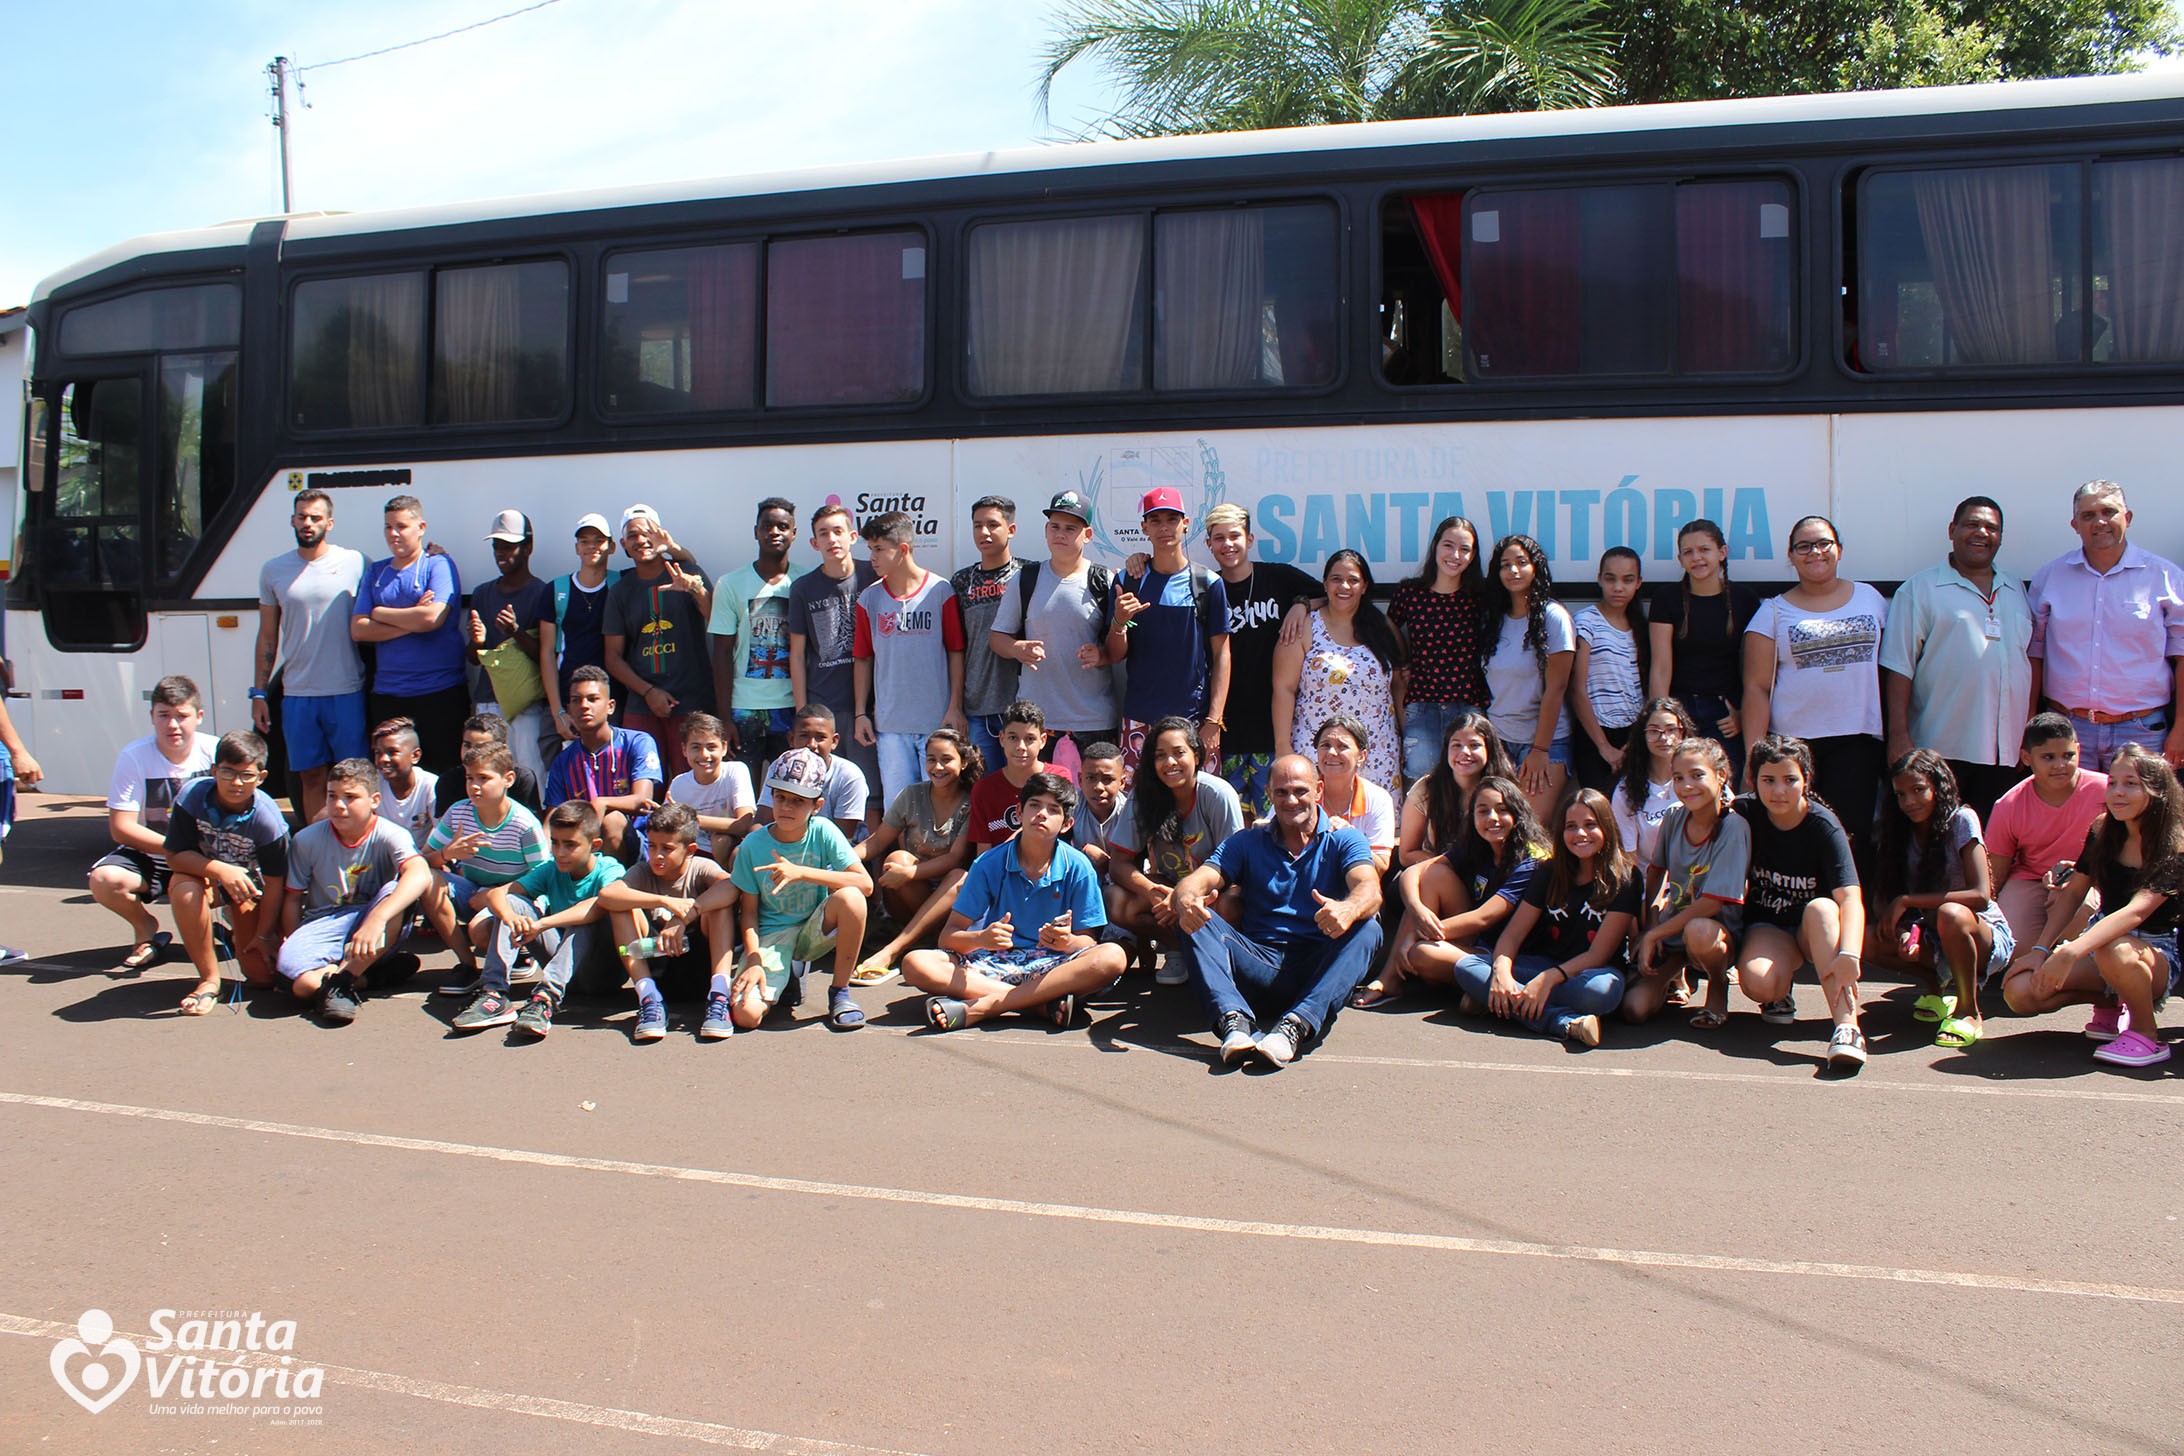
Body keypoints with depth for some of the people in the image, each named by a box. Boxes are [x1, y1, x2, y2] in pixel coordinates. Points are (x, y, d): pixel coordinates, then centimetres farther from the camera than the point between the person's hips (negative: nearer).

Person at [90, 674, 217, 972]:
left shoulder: (215, 751, -9)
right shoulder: (134, 757, -12)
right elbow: (121, 828, -14)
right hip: (151, 856, 0)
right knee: (104, 880, -30)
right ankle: (146, 927, 5)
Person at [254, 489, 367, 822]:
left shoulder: (354, 563, 1)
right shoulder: (273, 570, 9)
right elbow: (267, 636, 13)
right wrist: (258, 693, 10)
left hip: (347, 692, -2)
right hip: (296, 694, 2)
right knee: (311, 777, 8)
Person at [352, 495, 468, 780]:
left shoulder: (438, 564, 0)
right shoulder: (376, 572, 14)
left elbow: (432, 617, -16)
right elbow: (358, 629, 3)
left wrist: (380, 613, -2)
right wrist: (411, 622, -9)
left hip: (439, 692, -5)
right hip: (386, 693, 5)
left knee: (444, 774, -2)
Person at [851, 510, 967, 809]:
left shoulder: (941, 592, -2)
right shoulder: (869, 599, 7)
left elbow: (956, 652, 0)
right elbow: (863, 659, 12)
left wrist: (955, 707, -4)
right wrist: (861, 713, 8)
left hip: (937, 720, -3)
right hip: (889, 724, 3)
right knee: (895, 805, 5)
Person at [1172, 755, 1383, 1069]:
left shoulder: (1344, 841, 8)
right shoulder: (1247, 843, 15)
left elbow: (1370, 890, -13)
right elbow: (1199, 879, -2)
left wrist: (1348, 909, -39)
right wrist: (1186, 899, -29)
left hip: (1318, 969, -1)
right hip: (1260, 966, 2)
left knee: (1366, 928, -29)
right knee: (1193, 919, -20)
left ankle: (1297, 1026, -45)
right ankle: (1234, 1020, -43)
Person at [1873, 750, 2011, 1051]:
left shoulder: (1961, 820, -14)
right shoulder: (1902, 832, 3)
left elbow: (1981, 896, -24)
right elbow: (1887, 896, -1)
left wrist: (1906, 901, -26)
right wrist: (1900, 931, -23)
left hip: (1987, 938, -6)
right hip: (1932, 942, 6)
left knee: (1950, 914, -38)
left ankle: (1969, 1012, -17)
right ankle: (1937, 987, 7)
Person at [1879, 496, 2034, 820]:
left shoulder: (2016, 591, 19)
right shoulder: (1920, 590, 2)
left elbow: (2031, 660, 21)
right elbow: (1899, 668, -4)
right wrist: (1899, 736, -12)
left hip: (2008, 753, 5)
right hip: (1941, 751, -5)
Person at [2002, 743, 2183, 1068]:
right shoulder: (2103, 834, 0)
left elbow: (2136, 912, -33)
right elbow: (2073, 892, 8)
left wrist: (2071, 952, -46)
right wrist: (2041, 949, -4)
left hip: (2154, 954, -6)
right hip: (2101, 940, 6)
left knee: (2114, 951, -43)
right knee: (2020, 991, -19)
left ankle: (2146, 1034, -15)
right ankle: (2109, 1002, 8)